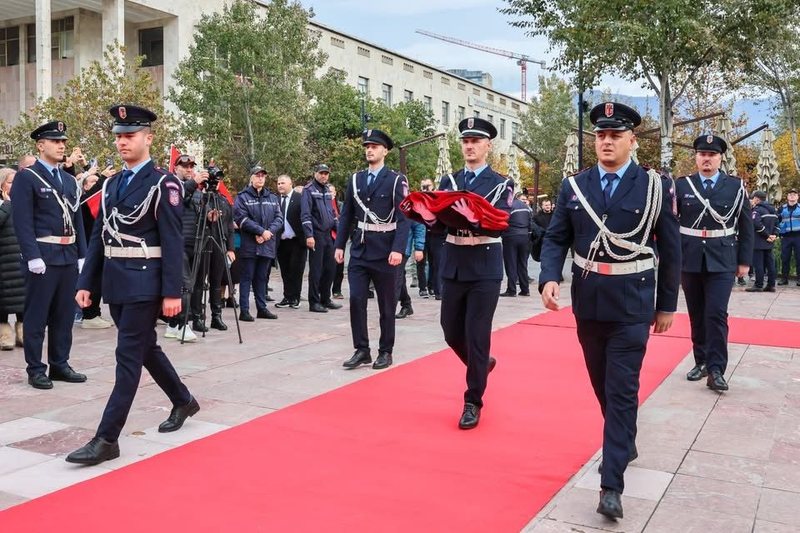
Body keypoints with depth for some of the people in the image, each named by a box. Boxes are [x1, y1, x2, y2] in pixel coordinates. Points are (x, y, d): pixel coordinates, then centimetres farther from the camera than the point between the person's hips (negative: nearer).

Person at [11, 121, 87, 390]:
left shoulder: (69, 180, 16)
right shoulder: (26, 178, -4)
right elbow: (23, 222, -11)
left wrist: (81, 254, 11)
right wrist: (33, 256, -18)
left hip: (68, 256, 7)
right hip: (43, 256, -6)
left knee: (64, 315, 11)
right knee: (36, 316, 1)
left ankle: (60, 364, 21)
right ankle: (35, 369, 9)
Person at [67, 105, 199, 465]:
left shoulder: (163, 183, -8)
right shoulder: (111, 184, 13)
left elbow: (172, 242, -13)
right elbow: (99, 236, 14)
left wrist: (172, 292, -17)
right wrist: (85, 282, 9)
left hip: (144, 282, -8)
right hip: (114, 281, 8)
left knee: (128, 356, -5)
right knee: (145, 348, 17)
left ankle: (107, 438, 0)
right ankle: (183, 401, 36)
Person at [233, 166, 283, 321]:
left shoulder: (273, 198, 15)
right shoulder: (243, 197, -1)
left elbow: (279, 218, 8)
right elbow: (241, 219, -11)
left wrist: (269, 231, -10)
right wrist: (261, 231, -16)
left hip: (267, 244, 5)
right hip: (249, 245, -5)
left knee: (262, 277, 12)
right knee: (247, 277, -1)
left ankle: (262, 308, 19)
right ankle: (244, 311, 1)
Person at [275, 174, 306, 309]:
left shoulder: (300, 198, -4)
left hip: (296, 241, -4)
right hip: (281, 241, 4)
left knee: (296, 270, 0)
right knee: (285, 271, 8)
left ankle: (294, 298, 10)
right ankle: (287, 297, 16)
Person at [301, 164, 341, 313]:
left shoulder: (327, 190, 17)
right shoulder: (309, 190, -6)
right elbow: (305, 214, -13)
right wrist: (309, 235, -20)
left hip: (328, 235, 7)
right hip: (316, 235, -7)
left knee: (330, 268, 10)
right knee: (316, 270, -3)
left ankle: (325, 299, 21)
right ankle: (314, 302, 4)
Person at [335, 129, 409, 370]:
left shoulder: (396, 180, -6)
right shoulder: (355, 179, 9)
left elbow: (403, 218, -12)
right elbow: (346, 215, 11)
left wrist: (398, 249, -21)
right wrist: (339, 244, 5)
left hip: (384, 252, -4)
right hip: (359, 251, 4)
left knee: (386, 305, 7)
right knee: (356, 300, -1)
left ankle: (385, 352, 18)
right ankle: (361, 350, 9)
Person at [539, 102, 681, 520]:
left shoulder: (656, 186, -4)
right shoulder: (573, 187, 2)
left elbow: (670, 249, 0)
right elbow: (556, 239, 2)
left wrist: (667, 304, 2)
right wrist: (549, 278, -16)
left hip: (632, 306, -3)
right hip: (588, 304, 3)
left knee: (622, 390, -4)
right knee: (603, 386, 17)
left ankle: (612, 484, 1)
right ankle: (624, 443, 42)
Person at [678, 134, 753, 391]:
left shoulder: (736, 186, 2)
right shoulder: (681, 185, 3)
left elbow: (746, 226, 6)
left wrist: (744, 260, 3)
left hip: (722, 262, -1)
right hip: (689, 261, 2)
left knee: (716, 314, -9)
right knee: (696, 316, 10)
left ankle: (716, 370, -4)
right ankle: (701, 362, 23)